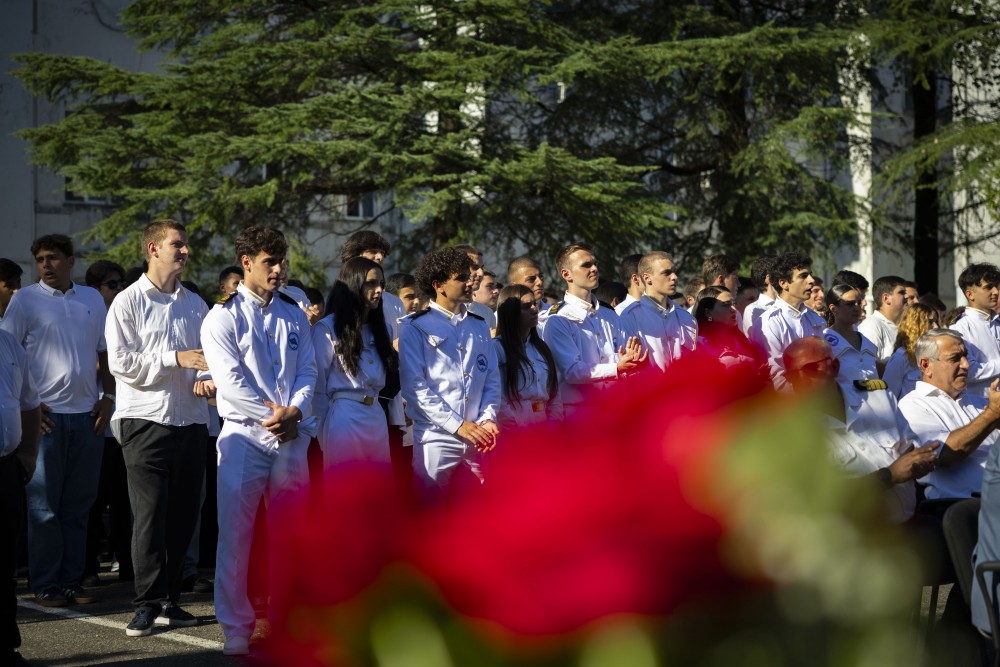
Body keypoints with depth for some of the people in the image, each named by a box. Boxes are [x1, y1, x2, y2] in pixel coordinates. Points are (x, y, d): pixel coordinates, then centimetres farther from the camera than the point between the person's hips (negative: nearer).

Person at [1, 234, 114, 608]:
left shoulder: (92, 298, 13)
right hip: (46, 414, -3)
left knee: (78, 506, 7)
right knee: (44, 506, -2)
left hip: (87, 414, 4)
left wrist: (107, 398, 7)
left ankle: (71, 580, 13)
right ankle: (46, 586, 3)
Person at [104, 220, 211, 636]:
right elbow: (121, 363, -9)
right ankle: (147, 605, -5)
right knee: (150, 515, -7)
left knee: (183, 514, 6)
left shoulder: (195, 304, 15)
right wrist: (175, 359, -16)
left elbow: (211, 353, 15)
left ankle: (170, 600, 14)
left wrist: (207, 378, -7)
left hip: (191, 420, 5)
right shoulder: (128, 302, 0)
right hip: (147, 419, -5)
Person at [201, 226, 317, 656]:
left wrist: (294, 411, -8)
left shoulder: (294, 315, 15)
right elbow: (229, 379, -8)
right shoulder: (224, 317, 0)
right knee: (236, 535, -4)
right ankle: (236, 629, 2)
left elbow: (308, 370, 10)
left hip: (292, 438, 4)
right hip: (244, 437, -4)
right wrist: (272, 415, -13)